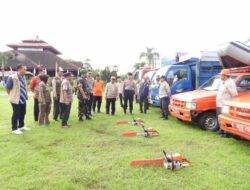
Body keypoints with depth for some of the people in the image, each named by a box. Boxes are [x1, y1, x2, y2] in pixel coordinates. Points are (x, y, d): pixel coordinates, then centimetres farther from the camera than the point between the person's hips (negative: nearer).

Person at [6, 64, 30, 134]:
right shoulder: (12, 77, -17)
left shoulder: (23, 77, 7)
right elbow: (7, 88, -12)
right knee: (16, 114, 2)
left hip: (23, 99, 8)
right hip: (16, 99, -8)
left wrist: (25, 95, 13)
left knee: (23, 113, 17)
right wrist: (12, 96, -3)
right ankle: (14, 129, 15)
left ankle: (21, 126, 34)